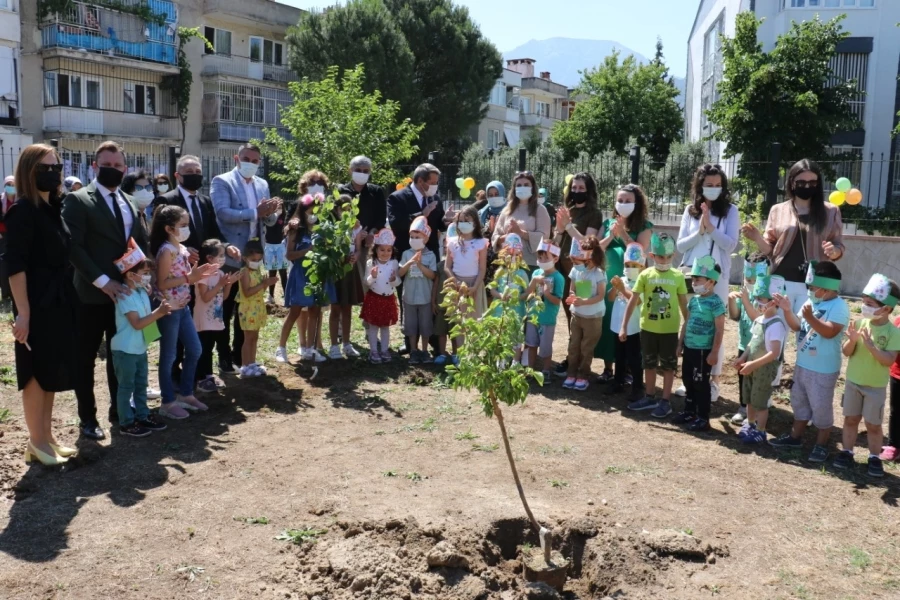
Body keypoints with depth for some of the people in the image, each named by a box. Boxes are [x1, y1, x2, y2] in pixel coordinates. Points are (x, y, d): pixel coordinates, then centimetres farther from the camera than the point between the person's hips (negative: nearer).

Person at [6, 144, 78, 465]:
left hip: (58, 301, 8)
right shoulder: (22, 211, -14)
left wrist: (66, 299, 12)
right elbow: (14, 264, -19)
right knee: (38, 372, 1)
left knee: (52, 372, 15)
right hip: (37, 303, -8)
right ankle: (36, 442, 14)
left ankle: (46, 437, 26)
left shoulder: (52, 208, 11)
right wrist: (22, 312, -23)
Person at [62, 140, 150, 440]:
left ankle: (119, 411, 27)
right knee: (85, 359, 5)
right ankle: (88, 418, 17)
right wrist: (103, 281, -21)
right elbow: (74, 247, -15)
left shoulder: (130, 202, 13)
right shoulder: (78, 200, -7)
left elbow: (142, 243, 16)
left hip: (125, 291, 6)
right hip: (91, 293, -5)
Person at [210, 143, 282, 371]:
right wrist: (255, 212, -25)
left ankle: (240, 353, 25)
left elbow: (270, 220, 10)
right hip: (229, 257, -5)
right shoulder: (222, 181, -6)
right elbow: (222, 213, -20)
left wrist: (271, 212, -14)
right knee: (226, 309, 6)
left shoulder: (262, 185, 12)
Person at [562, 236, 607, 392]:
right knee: (573, 345, 8)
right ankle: (571, 374, 17)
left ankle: (583, 376, 15)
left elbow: (601, 296, -16)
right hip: (577, 314, 4)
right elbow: (572, 290, 6)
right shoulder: (576, 270, -1)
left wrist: (584, 301, -28)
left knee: (587, 347, 5)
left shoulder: (599, 272, -13)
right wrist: (572, 297, -17)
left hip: (593, 316, -4)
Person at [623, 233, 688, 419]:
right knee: (649, 364, 14)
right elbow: (633, 301, -4)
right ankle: (650, 398, 29)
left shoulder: (678, 276, -5)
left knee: (668, 366, 8)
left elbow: (684, 304, 3)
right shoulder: (645, 275, -5)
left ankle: (666, 401, 19)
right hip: (648, 328, 2)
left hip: (670, 329, -1)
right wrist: (624, 326, -5)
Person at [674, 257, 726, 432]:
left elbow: (719, 330, -17)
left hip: (704, 351, -8)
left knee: (701, 384, 1)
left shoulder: (716, 303, -16)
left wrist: (714, 352, -18)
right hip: (689, 348, 8)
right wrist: (680, 343, 16)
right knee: (688, 381, 17)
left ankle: (703, 418, 11)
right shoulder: (693, 300, 8)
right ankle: (689, 412, 30)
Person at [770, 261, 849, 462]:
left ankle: (821, 445, 17)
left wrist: (810, 318, -37)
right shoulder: (812, 302, 6)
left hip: (824, 370, -8)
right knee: (799, 402, 19)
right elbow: (796, 326, 7)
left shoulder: (839, 307, -17)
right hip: (802, 364, 8)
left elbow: (830, 332, -28)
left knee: (821, 407, 3)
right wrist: (787, 310, -8)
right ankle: (795, 437, 34)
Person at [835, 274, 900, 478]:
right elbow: (846, 353, -3)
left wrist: (871, 346, -31)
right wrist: (852, 340, -23)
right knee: (850, 419, 12)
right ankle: (847, 452, 23)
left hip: (876, 386, -3)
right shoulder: (860, 323, -5)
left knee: (873, 424, 7)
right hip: (853, 381, 3)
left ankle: (874, 458, 20)